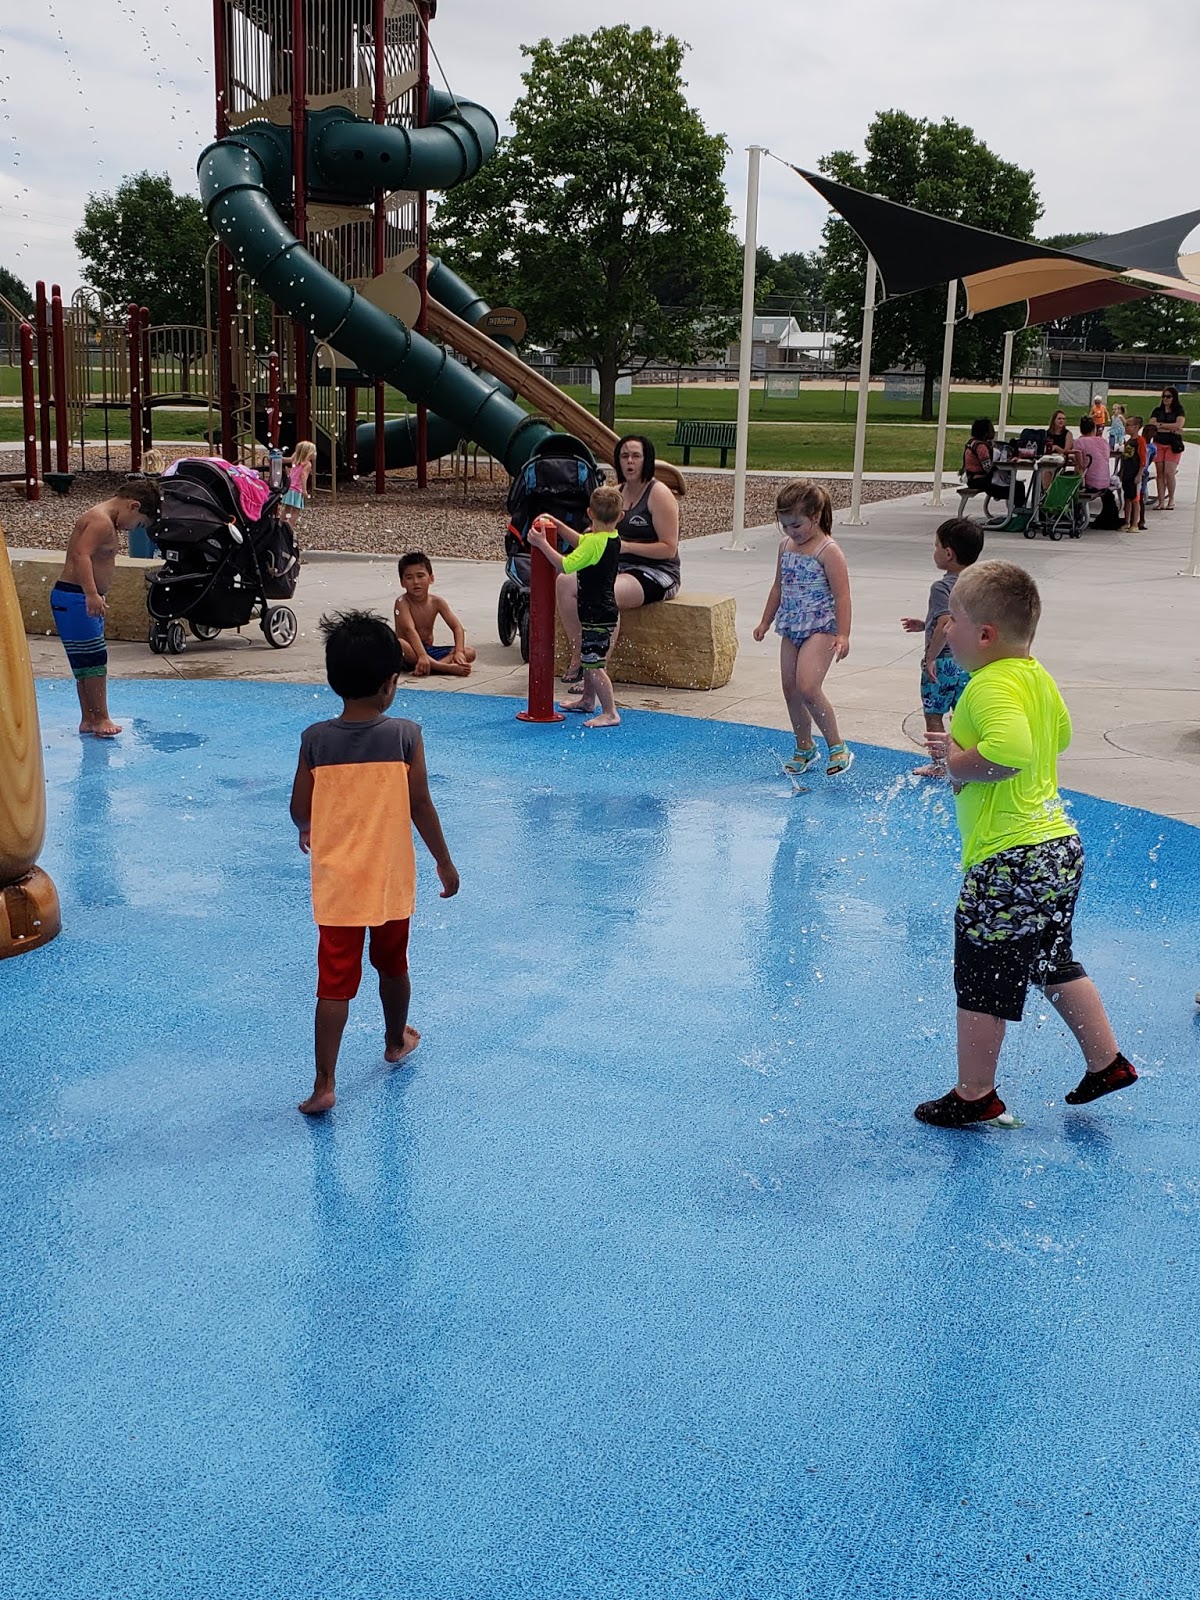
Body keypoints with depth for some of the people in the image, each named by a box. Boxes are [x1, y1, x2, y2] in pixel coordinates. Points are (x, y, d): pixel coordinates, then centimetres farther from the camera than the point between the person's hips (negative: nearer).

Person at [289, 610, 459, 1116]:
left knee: (335, 982, 2)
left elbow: (300, 809, -2)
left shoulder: (315, 739, -9)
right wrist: (444, 862, 5)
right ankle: (396, 1041, 44)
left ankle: (324, 1083, -2)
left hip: (337, 882, 0)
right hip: (391, 880, 1)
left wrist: (308, 832, 22)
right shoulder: (404, 736, -12)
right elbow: (420, 806, -8)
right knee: (392, 964, 23)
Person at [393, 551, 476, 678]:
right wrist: (422, 656, -40)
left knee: (470, 653, -11)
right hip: (411, 652, -5)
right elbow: (410, 630, -25)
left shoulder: (436, 601, 2)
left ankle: (431, 666, -36)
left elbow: (456, 626, -2)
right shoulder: (402, 602, -11)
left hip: (429, 649, 5)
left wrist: (459, 652, -20)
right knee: (397, 644, -40)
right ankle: (446, 667, -42)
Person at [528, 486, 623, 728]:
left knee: (593, 663, -9)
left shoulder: (594, 542, -21)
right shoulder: (613, 538, 7)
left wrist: (542, 544, -17)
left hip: (597, 615, -10)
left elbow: (566, 565, -24)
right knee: (589, 658, 25)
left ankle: (610, 713, -8)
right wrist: (556, 524, 17)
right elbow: (579, 541, 22)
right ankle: (588, 700, 41)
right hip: (604, 610, 10)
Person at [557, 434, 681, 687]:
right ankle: (577, 658, -12)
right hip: (619, 569, 8)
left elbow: (669, 549, -13)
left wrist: (626, 546, -17)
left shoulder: (659, 494, -7)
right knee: (565, 582, -16)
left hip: (656, 573, -7)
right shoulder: (617, 492, 15)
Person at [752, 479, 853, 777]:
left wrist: (843, 635, -22)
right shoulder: (785, 546, 9)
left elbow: (841, 595, -16)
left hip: (821, 629, -8)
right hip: (791, 629, 8)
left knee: (808, 688, -19)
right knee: (790, 689, 8)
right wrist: (766, 621, 25)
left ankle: (838, 747, -6)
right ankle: (804, 748, 24)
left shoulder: (828, 551, -13)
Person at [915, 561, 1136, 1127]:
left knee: (982, 980, 5)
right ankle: (1107, 1061, 32)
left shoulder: (991, 685, -20)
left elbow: (1011, 749, -38)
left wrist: (960, 762, -20)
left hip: (1008, 862, -9)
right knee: (1055, 965, 25)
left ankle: (974, 1096, 17)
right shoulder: (1038, 676, 9)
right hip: (1059, 847, 10)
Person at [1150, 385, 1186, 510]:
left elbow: (1178, 425, -13)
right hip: (1158, 444, 3)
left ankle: (1171, 500, 5)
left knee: (1169, 473, -11)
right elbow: (1152, 425, -5)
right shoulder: (1157, 411, 10)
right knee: (1160, 473, 0)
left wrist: (1160, 425, -9)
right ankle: (1161, 501, 2)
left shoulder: (1179, 411, 3)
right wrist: (1171, 429, -10)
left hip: (1173, 445, -3)